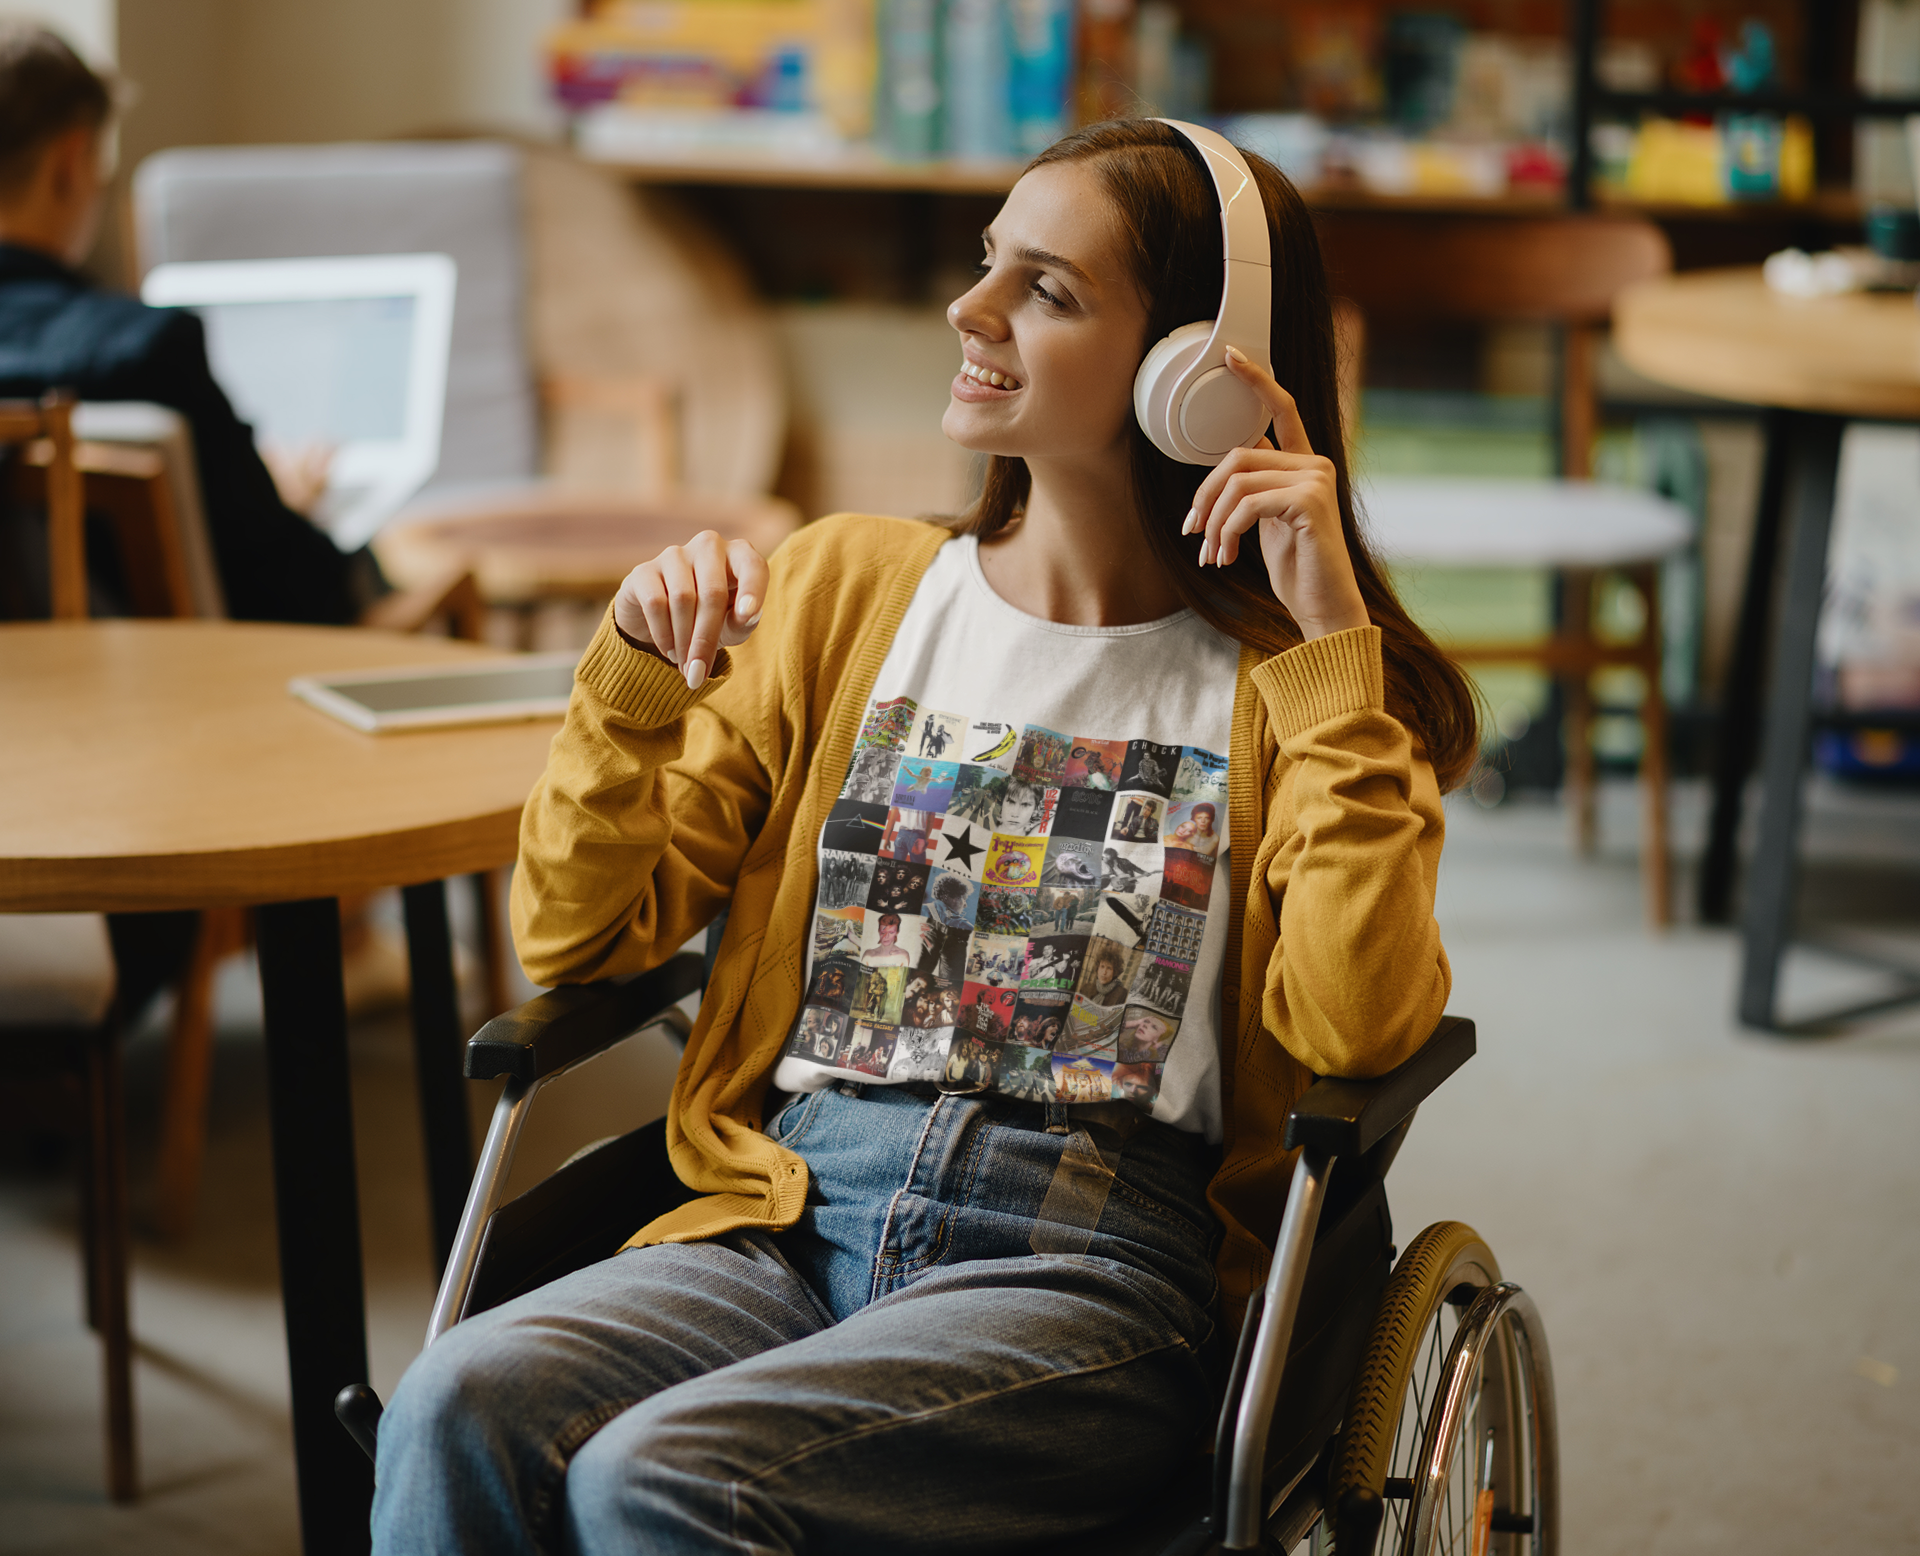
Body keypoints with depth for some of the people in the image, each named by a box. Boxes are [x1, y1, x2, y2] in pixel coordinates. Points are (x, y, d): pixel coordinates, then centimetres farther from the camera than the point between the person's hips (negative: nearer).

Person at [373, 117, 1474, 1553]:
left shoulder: (1281, 680, 7)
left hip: (1090, 1268, -3)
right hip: (796, 1212, 4)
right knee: (460, 1409, -29)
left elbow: (1357, 1030, -12)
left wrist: (1330, 630, -10)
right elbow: (577, 938, 14)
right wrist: (637, 675, -3)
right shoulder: (846, 584, 16)